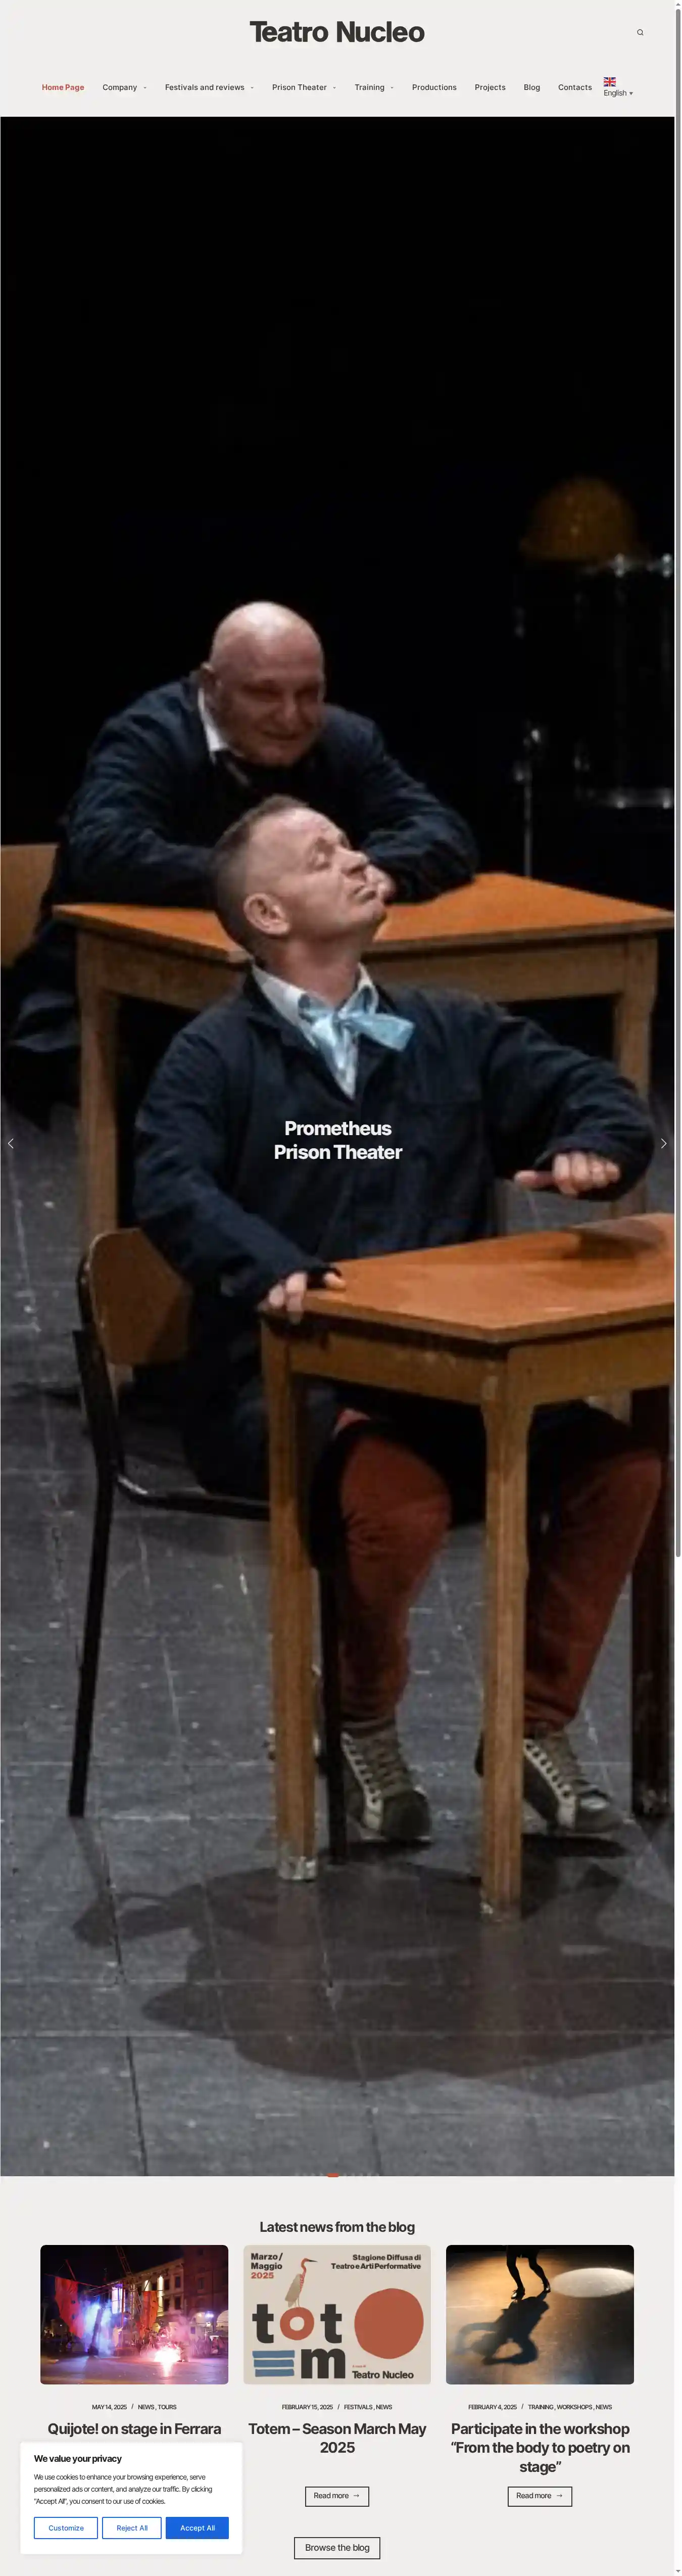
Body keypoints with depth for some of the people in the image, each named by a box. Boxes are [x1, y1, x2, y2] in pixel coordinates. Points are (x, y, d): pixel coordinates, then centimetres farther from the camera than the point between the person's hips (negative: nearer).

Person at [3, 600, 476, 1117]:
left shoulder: (347, 742, 5)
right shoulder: (149, 740, -12)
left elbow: (447, 835, -4)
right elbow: (105, 853, -30)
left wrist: (379, 872, -27)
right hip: (119, 1006, -5)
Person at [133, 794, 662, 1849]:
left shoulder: (453, 1036, 17)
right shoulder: (216, 1056, 3)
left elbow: (605, 1095, 15)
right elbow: (173, 1189, -15)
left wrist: (587, 1150, -10)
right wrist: (274, 1267, -34)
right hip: (280, 1379, -4)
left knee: (620, 1464, -22)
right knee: (401, 1494, -36)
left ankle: (537, 1724, -3)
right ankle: (364, 1724, -5)